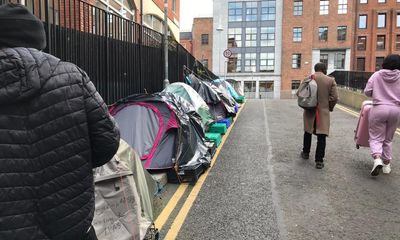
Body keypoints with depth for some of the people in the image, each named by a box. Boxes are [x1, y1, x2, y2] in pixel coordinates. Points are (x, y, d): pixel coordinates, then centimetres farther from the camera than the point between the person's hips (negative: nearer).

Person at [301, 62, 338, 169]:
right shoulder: (330, 80, -4)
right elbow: (334, 97, -8)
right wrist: (330, 108, 7)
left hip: (310, 111, 2)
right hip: (323, 112, -2)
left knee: (308, 132, 22)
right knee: (321, 136, 0)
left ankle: (306, 153, 36)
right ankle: (319, 161, -3)